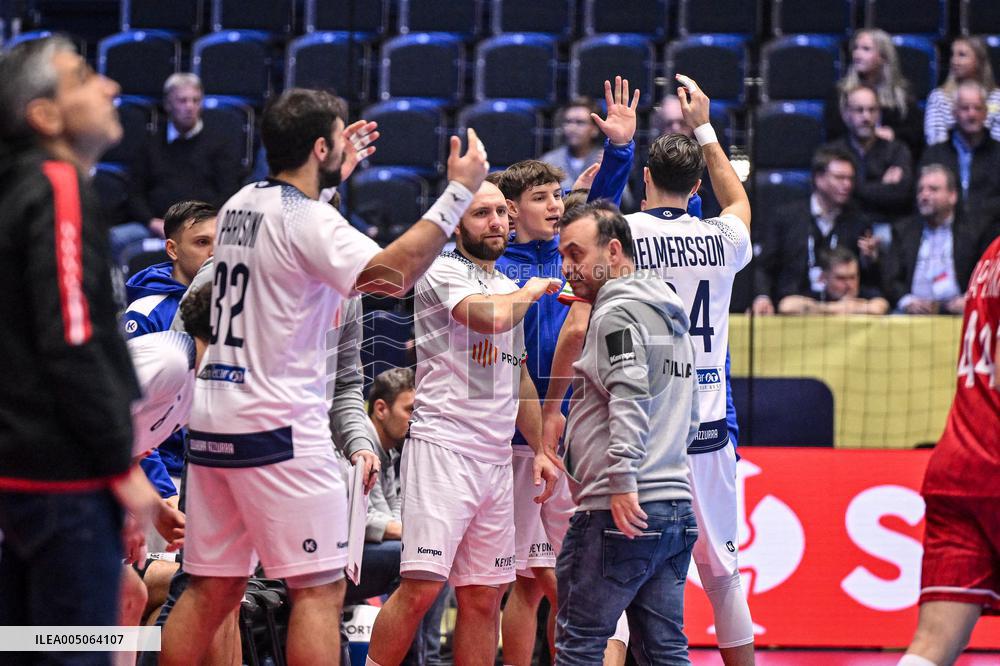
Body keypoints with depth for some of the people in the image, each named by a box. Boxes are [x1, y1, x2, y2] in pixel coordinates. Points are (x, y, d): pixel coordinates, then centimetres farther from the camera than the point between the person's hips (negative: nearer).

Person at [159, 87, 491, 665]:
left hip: (213, 423, 9)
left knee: (213, 590, 11)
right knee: (320, 589, -6)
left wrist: (334, 179, 40)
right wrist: (459, 192, -20)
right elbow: (392, 274, -26)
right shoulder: (307, 220, -12)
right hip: (278, 429, -8)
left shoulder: (241, 205, 13)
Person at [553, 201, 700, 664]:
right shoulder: (671, 316, 22)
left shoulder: (617, 312, -7)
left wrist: (622, 480, -26)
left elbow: (629, 396, -21)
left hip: (621, 511, -9)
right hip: (676, 506, 9)